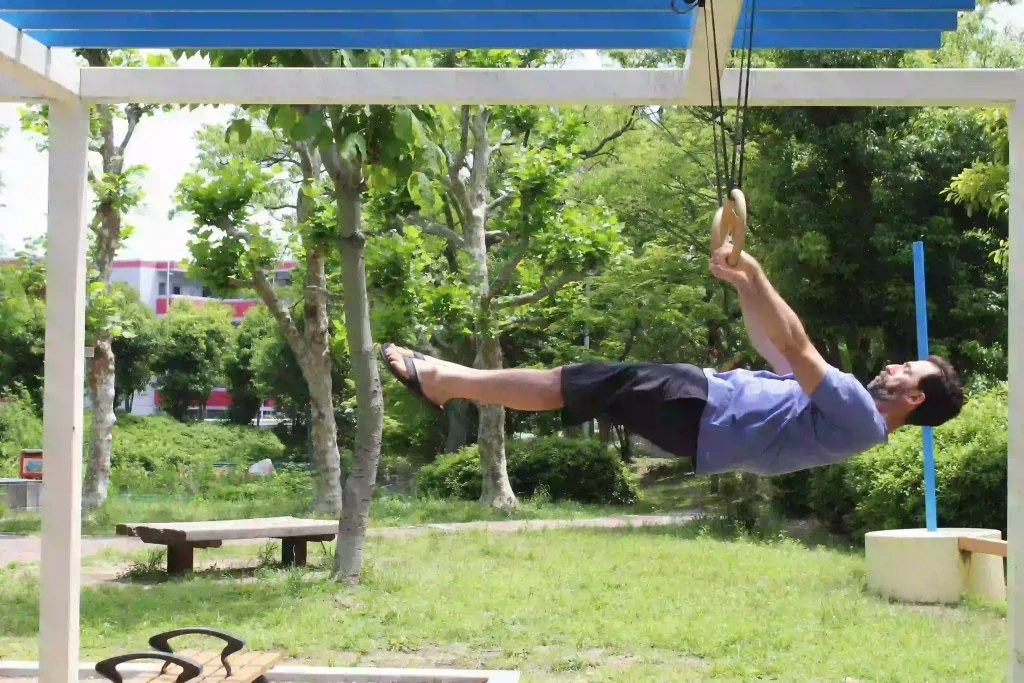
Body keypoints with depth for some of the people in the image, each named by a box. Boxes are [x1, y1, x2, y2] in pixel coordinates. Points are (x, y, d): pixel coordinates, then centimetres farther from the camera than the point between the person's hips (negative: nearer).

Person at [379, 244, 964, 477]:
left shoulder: (858, 417, -14)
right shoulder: (853, 411, 17)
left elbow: (796, 350, -24)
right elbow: (776, 351, 24)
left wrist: (756, 276, -23)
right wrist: (744, 285, 20)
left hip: (696, 411, -9)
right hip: (707, 392, 9)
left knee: (566, 382, -8)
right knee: (573, 381, 7)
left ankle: (444, 379, 3)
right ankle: (447, 378, 13)